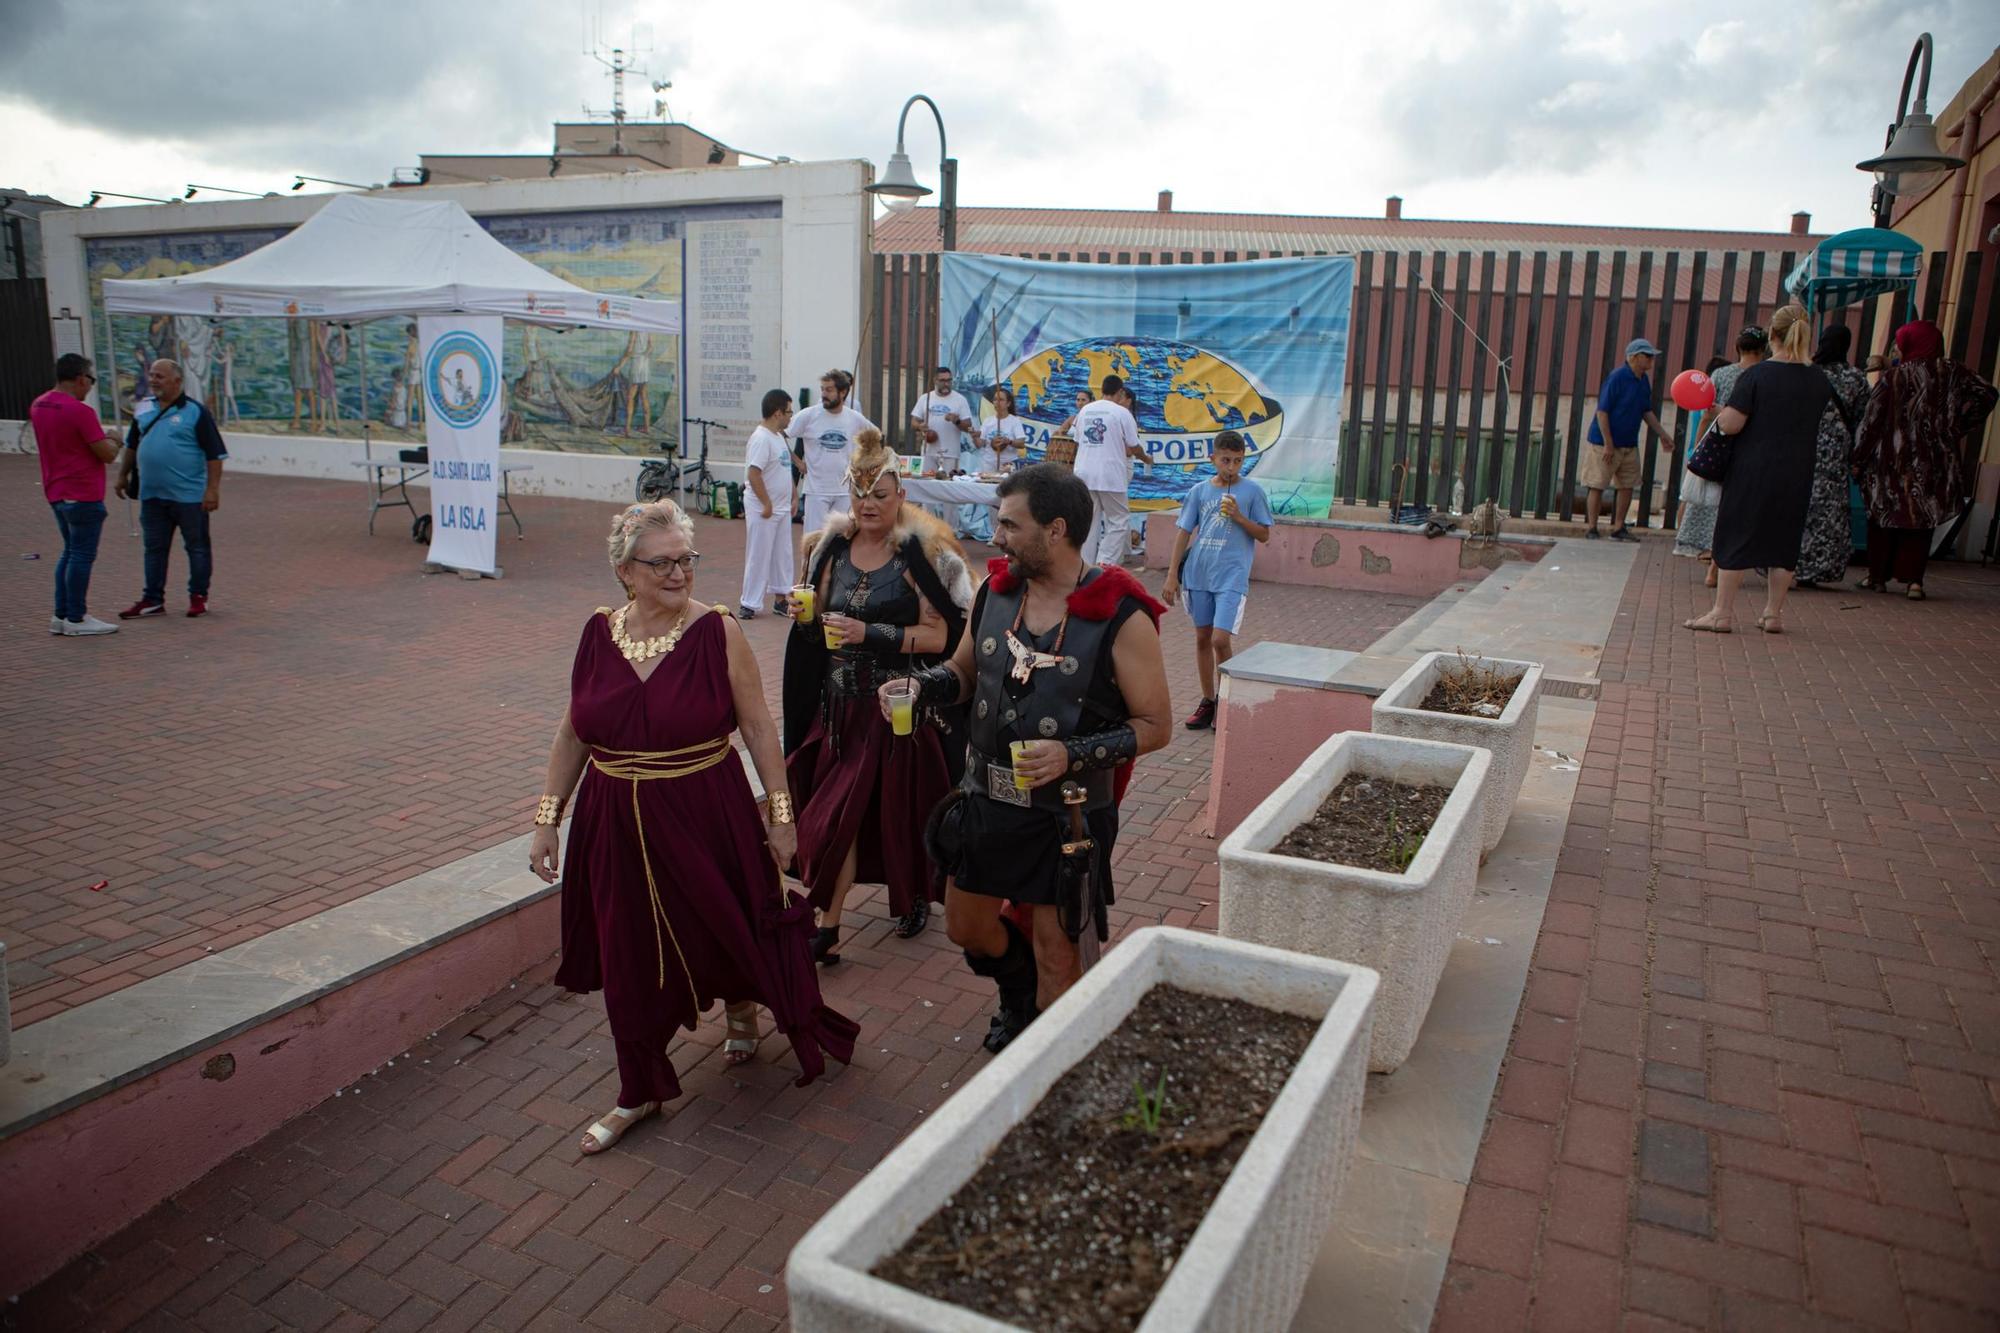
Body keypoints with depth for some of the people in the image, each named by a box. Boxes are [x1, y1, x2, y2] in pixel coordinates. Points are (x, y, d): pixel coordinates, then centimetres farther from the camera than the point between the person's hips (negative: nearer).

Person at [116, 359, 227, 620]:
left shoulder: (195, 412, -9)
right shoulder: (144, 409, 9)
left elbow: (214, 454, -12)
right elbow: (131, 445, 22)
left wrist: (213, 489, -17)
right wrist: (123, 475, 20)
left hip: (188, 495, -6)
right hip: (152, 494, 6)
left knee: (197, 547, 4)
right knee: (154, 548, 11)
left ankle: (198, 597, 15)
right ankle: (153, 600, 19)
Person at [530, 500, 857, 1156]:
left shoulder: (718, 632, -11)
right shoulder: (598, 633, -1)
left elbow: (758, 727, -7)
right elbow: (573, 734, 7)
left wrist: (781, 813, -6)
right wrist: (546, 818, 6)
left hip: (706, 818, -3)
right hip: (617, 826, 3)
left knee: (725, 932, 13)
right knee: (629, 960, 11)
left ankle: (741, 1013, 49)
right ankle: (641, 1092, 31)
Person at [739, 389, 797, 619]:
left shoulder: (778, 436, 12)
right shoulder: (761, 438, -17)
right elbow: (753, 473, -24)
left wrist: (790, 500, 17)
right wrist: (767, 504, -21)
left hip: (781, 508, 9)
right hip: (763, 509, -9)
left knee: (782, 555, 13)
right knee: (759, 556, -2)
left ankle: (780, 599, 23)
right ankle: (748, 604, 6)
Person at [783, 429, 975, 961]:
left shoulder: (921, 551, -11)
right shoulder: (832, 546, 6)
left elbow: (940, 636, -15)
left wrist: (871, 633, -23)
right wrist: (805, 615, -5)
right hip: (841, 704, 5)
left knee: (902, 809, 7)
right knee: (836, 813, 4)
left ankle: (918, 897, 35)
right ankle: (828, 928, 13)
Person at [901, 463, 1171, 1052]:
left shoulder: (1121, 616, -18)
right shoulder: (996, 589, -1)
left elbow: (1155, 726, -14)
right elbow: (963, 672, 13)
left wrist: (1075, 755, -27)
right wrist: (918, 686, -8)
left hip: (1067, 817, -6)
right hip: (985, 799, 6)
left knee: (1058, 959, 8)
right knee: (966, 927, 22)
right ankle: (1020, 994, 53)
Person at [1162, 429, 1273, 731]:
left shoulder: (1252, 491, 0)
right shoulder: (1199, 491, 6)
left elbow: (1264, 535, 2)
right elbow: (1184, 532, 8)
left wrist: (1238, 516, -14)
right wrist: (1172, 575, 4)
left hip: (1232, 576, -4)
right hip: (1198, 573, 4)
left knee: (1221, 639, -12)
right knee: (1202, 638, 10)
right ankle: (1207, 702, 23)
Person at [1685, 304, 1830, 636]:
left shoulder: (1756, 375, -12)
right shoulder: (1820, 381, 4)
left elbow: (1730, 425, -16)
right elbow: (1811, 427, 17)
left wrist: (1716, 411, 3)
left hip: (1752, 472, -4)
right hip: (1796, 476, 4)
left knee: (1735, 537, 2)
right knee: (1784, 541, 11)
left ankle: (1723, 613, 3)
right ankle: (1773, 614, 15)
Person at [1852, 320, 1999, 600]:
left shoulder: (1893, 377, -7)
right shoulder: (1950, 371, 1)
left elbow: (1872, 422, -7)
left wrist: (1859, 461, -1)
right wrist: (1955, 429, 2)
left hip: (1892, 462, -2)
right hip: (1933, 462, 2)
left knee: (1885, 517, 11)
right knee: (1921, 518, 9)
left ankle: (1878, 576, 15)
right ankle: (1913, 579, 1)